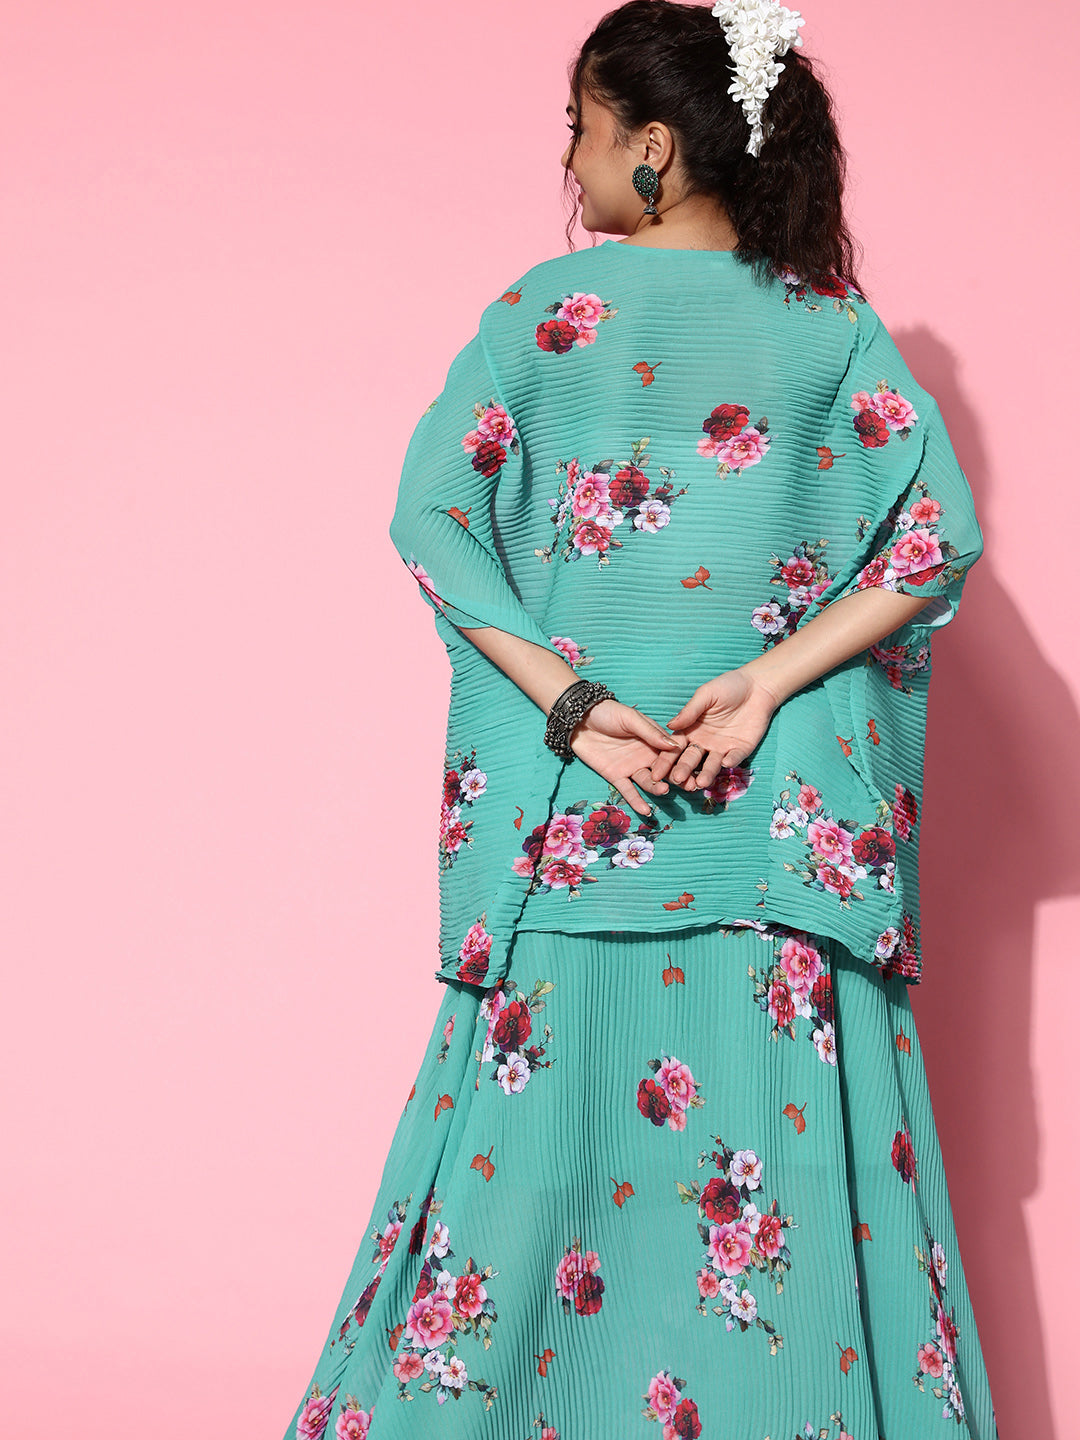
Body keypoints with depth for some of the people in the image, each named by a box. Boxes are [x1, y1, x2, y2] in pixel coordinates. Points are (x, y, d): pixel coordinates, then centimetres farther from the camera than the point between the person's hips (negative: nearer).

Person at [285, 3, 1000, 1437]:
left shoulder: (545, 307, 0)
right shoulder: (835, 325, 4)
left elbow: (431, 517, -8)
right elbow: (940, 534, -6)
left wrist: (571, 705, -12)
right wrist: (764, 683, -11)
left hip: (571, 807, -1)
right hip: (789, 807, 1)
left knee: (545, 1100, 8)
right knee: (786, 1114, 6)